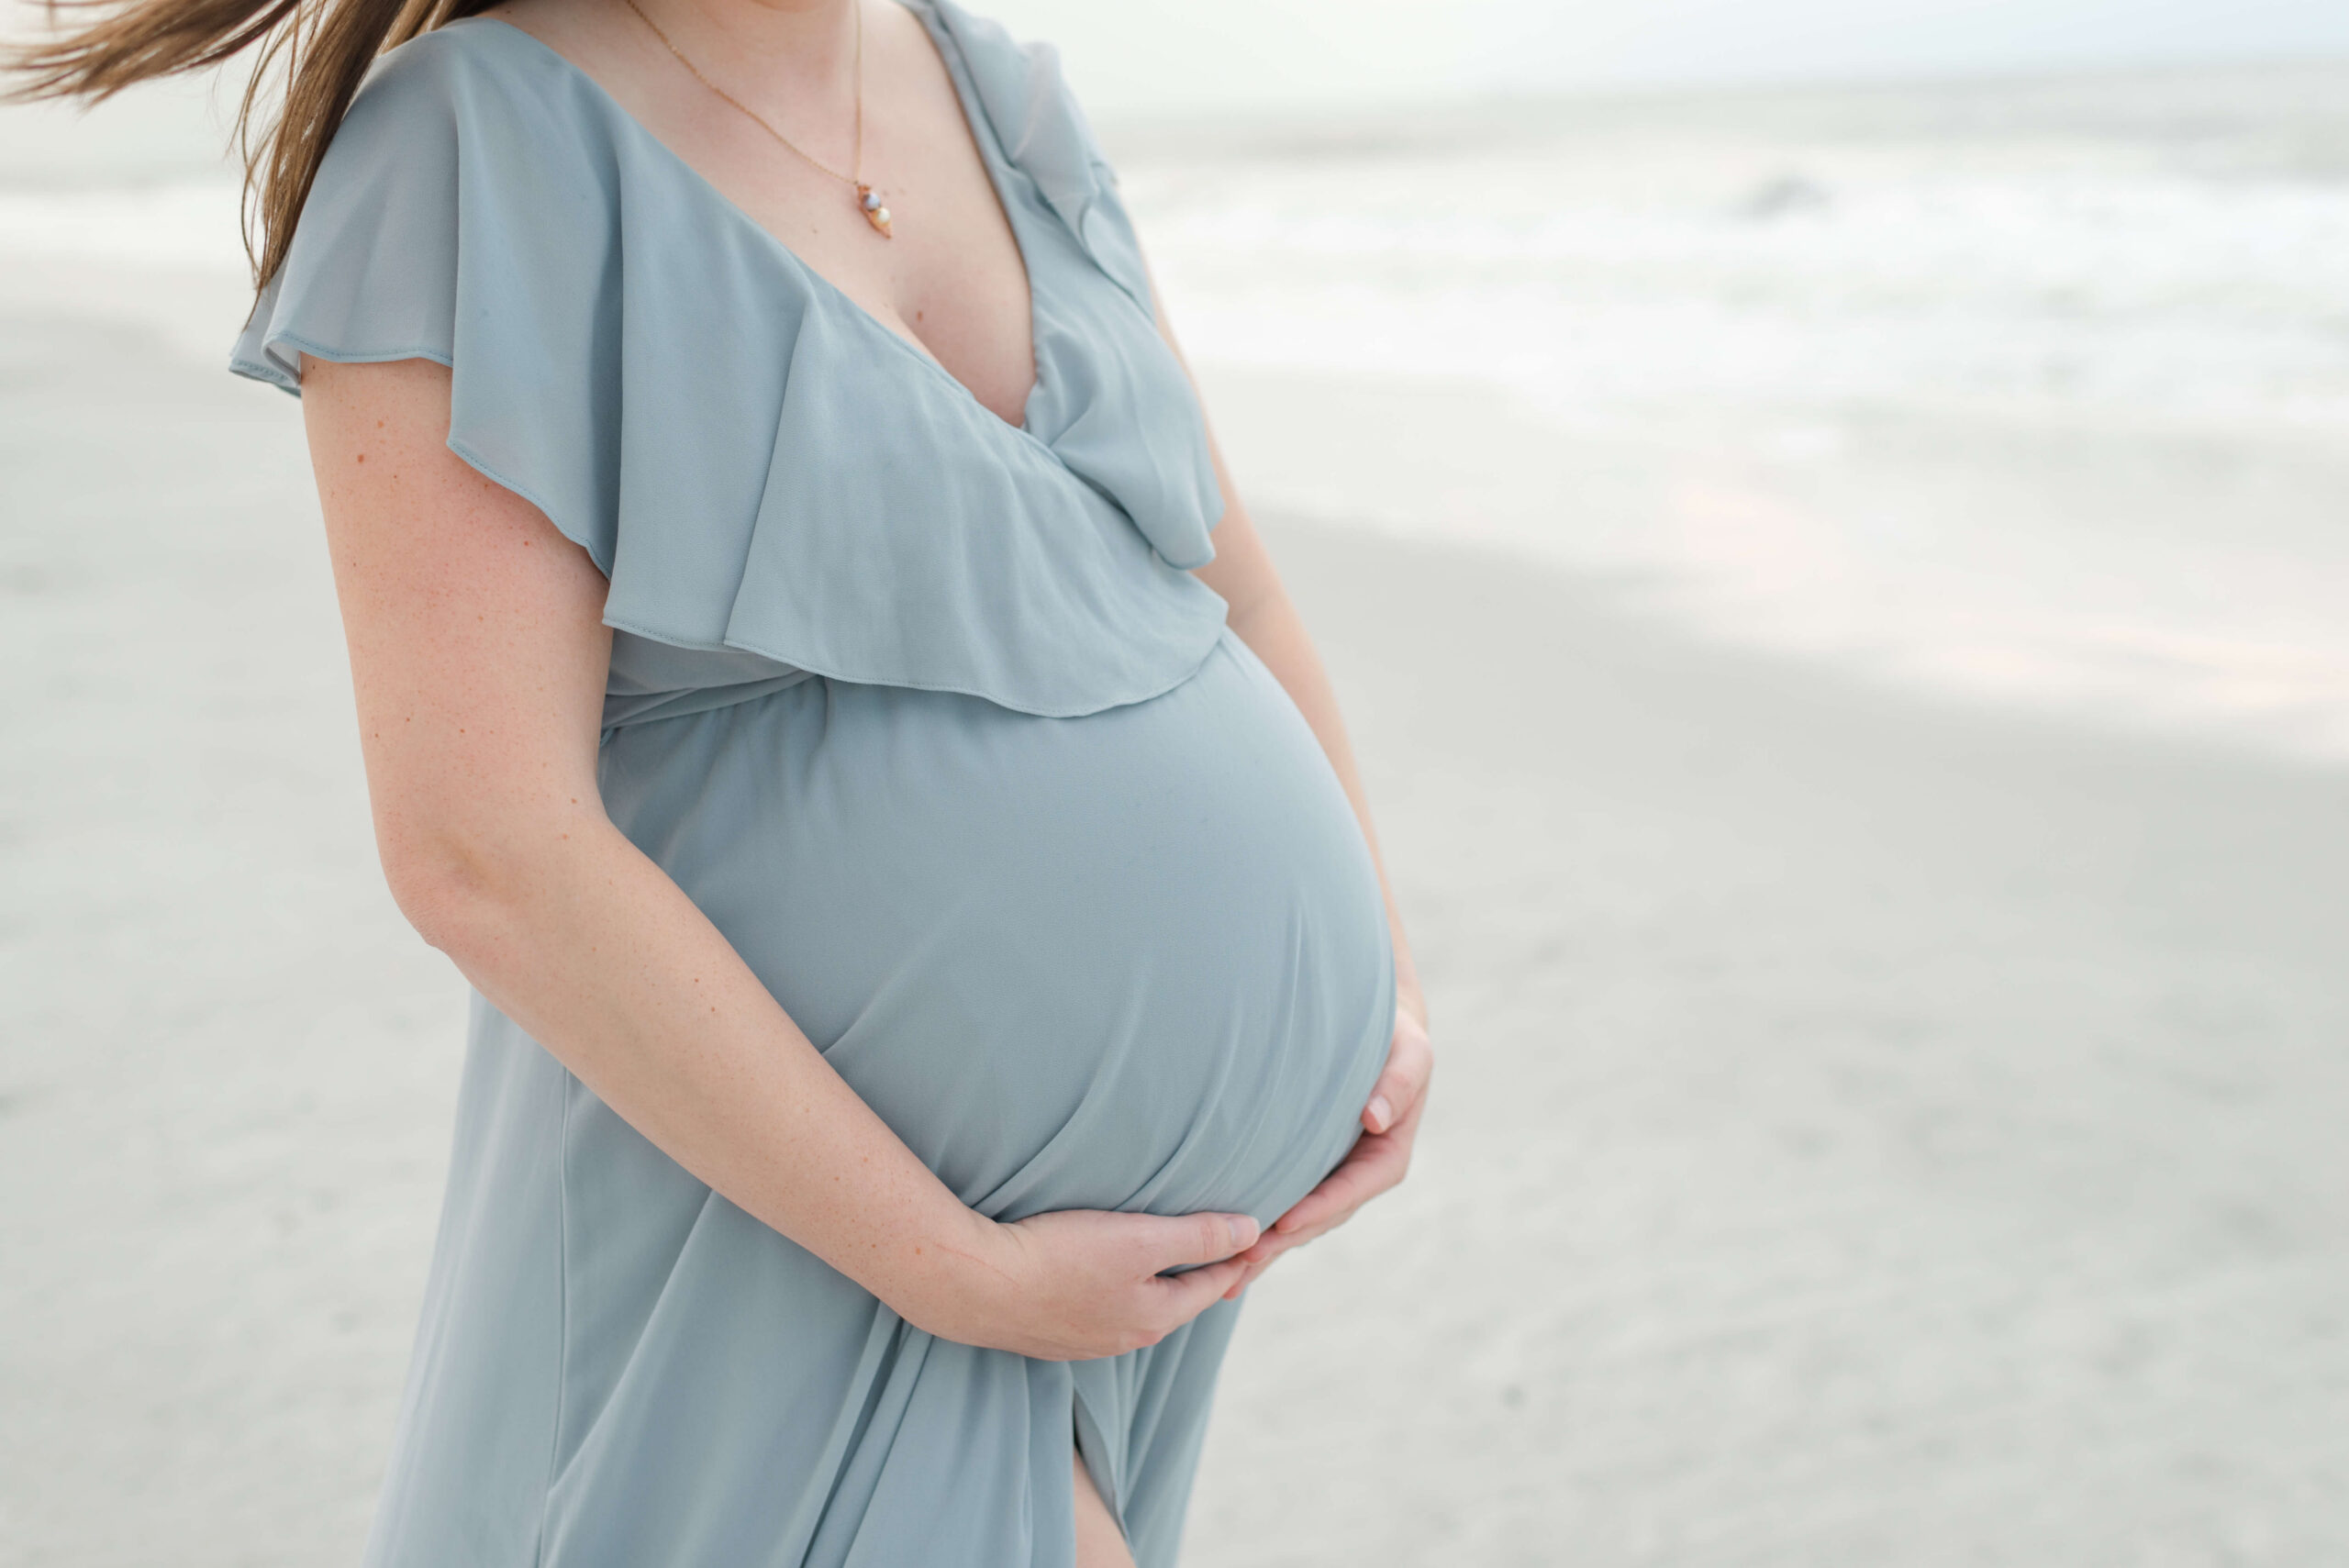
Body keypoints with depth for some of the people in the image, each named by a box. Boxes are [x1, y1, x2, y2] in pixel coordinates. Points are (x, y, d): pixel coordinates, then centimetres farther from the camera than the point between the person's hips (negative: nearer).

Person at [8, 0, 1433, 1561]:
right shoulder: (468, 154, -17)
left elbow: (1222, 574, 9)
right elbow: (482, 851, -24)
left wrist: (1383, 980, -2)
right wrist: (964, 1276, -20)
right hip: (782, 1184, -6)